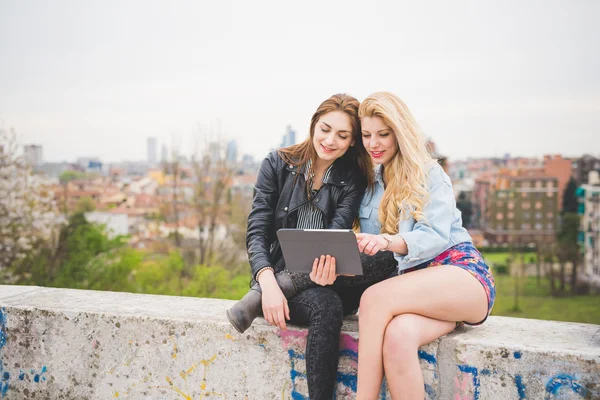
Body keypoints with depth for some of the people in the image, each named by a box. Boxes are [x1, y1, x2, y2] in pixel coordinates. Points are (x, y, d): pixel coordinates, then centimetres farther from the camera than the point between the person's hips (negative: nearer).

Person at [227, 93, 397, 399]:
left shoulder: (353, 179, 5)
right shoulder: (277, 165, 2)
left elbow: (338, 232, -10)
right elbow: (256, 232, -5)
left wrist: (327, 267, -36)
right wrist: (267, 283, -24)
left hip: (324, 274, 3)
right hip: (278, 270, -2)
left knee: (385, 257, -30)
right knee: (325, 306, -36)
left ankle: (258, 297, -27)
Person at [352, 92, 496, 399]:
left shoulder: (429, 173, 4)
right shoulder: (370, 184, 18)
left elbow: (436, 235, -10)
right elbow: (374, 252, 17)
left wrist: (389, 242, -30)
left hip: (462, 274, -3)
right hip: (414, 285, 3)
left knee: (376, 296, -33)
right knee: (397, 336, -34)